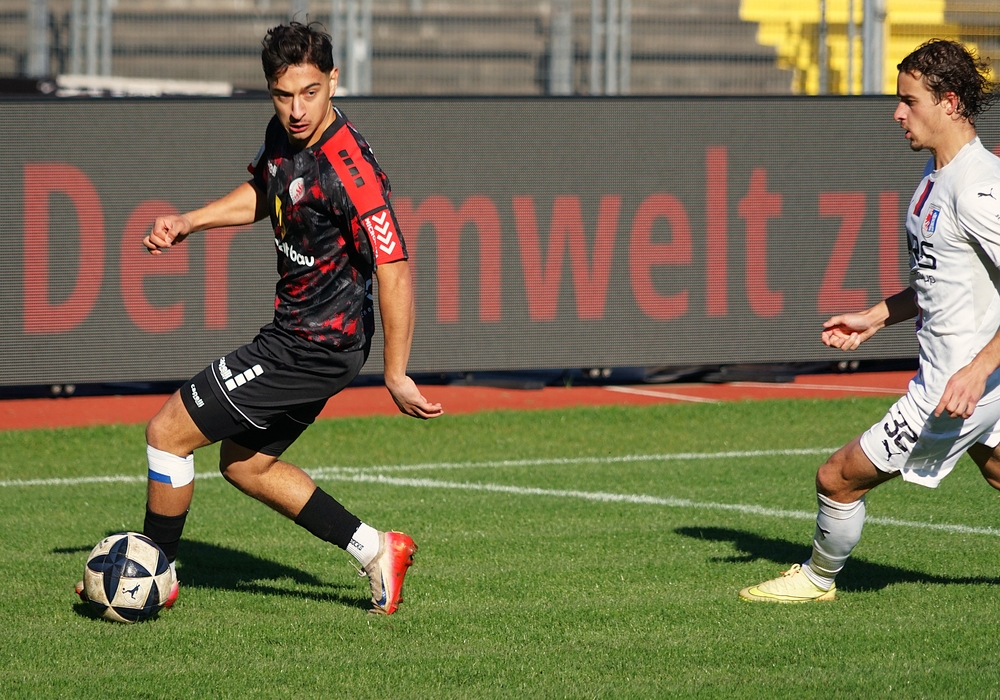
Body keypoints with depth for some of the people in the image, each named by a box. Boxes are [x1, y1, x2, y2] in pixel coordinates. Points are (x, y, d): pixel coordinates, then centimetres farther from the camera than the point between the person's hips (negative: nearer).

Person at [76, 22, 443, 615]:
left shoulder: (350, 172, -28)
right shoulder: (284, 133, -1)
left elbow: (395, 272, -27)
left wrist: (396, 376, -26)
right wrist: (189, 223, 8)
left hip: (314, 349, -10)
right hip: (299, 333, 10)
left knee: (167, 433, -2)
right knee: (244, 465, 22)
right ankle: (374, 550, 22)